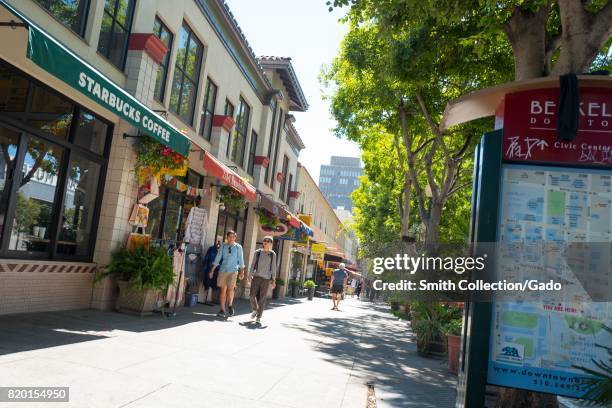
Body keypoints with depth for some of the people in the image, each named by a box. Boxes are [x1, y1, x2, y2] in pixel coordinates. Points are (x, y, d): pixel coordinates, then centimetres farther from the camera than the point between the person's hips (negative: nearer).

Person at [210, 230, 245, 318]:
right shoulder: (223, 246, 5)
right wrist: (212, 270, 5)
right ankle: (222, 310, 10)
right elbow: (217, 259, 7)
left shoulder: (238, 247, 2)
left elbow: (241, 260, 6)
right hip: (223, 270, 2)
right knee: (223, 290, 2)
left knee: (230, 289, -13)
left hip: (233, 271, -2)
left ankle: (230, 305, 13)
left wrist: (242, 272, 4)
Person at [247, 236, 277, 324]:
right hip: (256, 277, 1)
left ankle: (259, 316, 10)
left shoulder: (273, 254, 4)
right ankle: (255, 310, 20)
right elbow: (252, 264, 6)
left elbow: (273, 267, 3)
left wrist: (273, 280, -2)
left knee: (262, 298, -1)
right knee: (252, 295, -7)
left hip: (266, 278, -1)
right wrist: (249, 275, -6)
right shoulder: (257, 252, 6)